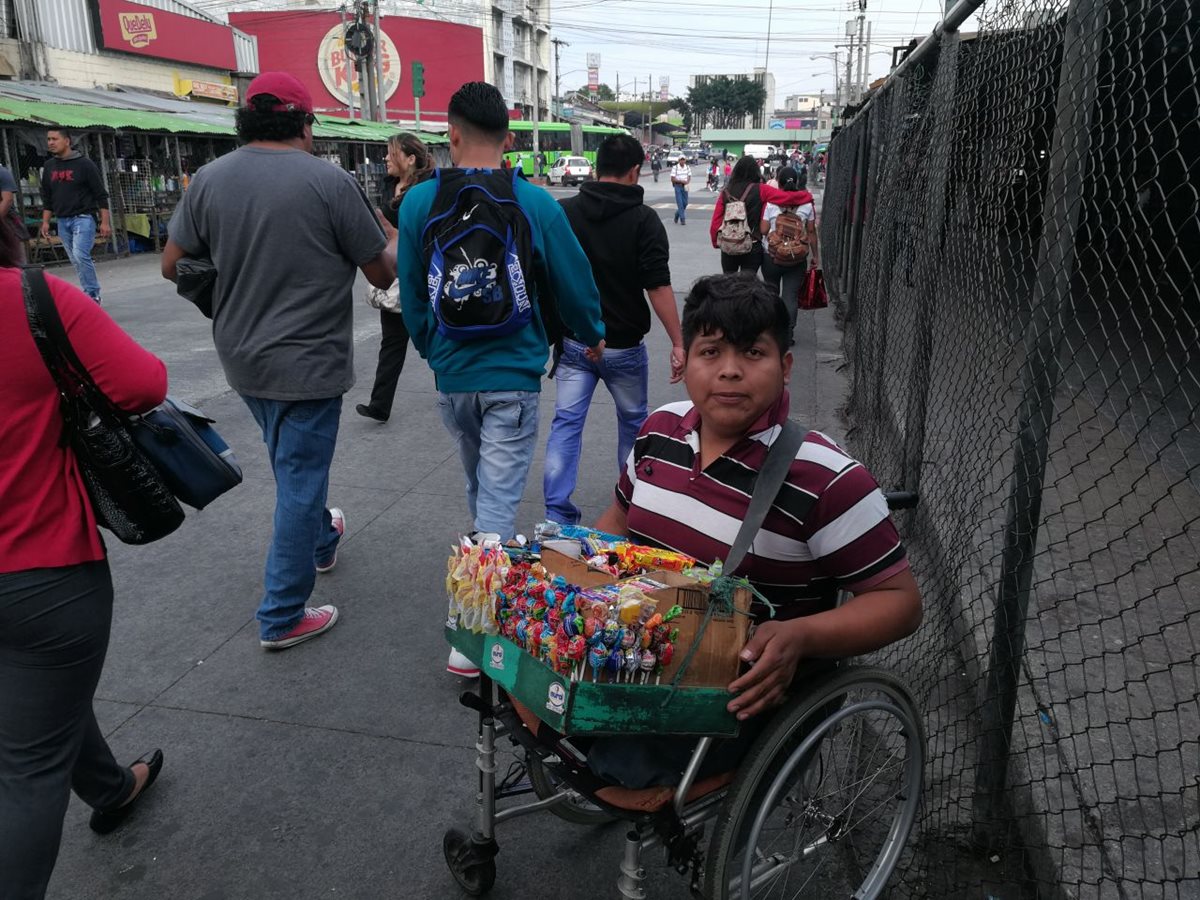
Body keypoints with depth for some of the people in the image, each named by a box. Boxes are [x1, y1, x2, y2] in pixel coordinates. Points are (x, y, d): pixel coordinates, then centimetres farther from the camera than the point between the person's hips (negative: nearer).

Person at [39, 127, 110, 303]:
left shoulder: (84, 164, -5)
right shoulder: (49, 167, 11)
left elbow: (101, 195, -6)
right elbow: (47, 198, 18)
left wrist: (105, 222, -11)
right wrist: (45, 222, 10)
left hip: (83, 218, -6)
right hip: (62, 221, 6)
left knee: (80, 255, -19)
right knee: (76, 260, 6)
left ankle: (92, 295, -10)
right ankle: (92, 294, 12)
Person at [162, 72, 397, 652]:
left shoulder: (209, 179, -2)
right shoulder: (330, 181, -15)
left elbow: (171, 265, 4)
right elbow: (382, 274, -8)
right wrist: (399, 244, 14)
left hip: (242, 358, 6)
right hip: (308, 361, -5)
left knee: (293, 467, 27)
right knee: (299, 480, 5)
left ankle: (320, 541, 50)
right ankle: (281, 618, 13)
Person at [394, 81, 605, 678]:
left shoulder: (418, 203, -3)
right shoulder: (536, 204, -8)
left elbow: (410, 293, 6)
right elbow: (573, 282, 1)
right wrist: (592, 334, 21)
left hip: (451, 374, 3)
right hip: (513, 374, -3)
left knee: (480, 486, 24)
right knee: (500, 496, -1)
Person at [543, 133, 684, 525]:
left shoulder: (562, 211, -1)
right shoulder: (644, 219, -11)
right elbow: (658, 287, -17)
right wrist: (678, 343, -13)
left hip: (573, 341, 2)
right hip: (624, 345, -2)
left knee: (566, 423, 5)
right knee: (632, 420, 18)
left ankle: (556, 511, -1)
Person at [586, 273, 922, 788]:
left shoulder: (825, 480, -18)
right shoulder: (661, 429, 2)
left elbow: (900, 601, -12)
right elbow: (620, 520, 18)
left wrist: (798, 637, -29)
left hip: (748, 686, -6)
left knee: (623, 755, -27)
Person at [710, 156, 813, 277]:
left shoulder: (726, 192, -2)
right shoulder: (761, 190, -8)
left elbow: (715, 223, -3)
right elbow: (789, 197, -12)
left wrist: (716, 242, 12)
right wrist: (808, 195, 6)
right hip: (752, 247, -2)